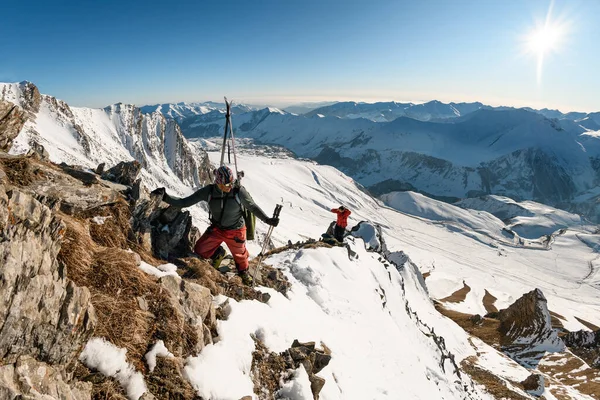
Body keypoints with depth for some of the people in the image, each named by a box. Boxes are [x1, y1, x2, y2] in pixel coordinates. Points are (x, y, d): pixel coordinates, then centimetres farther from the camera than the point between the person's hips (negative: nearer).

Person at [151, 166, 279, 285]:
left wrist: (267, 220, -11)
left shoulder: (239, 191, -24)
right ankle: (218, 254, 33)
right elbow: (185, 202, -14)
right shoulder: (209, 191, -19)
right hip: (216, 229, 2)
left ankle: (244, 272, 52)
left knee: (240, 256, 15)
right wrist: (165, 197, -26)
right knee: (199, 250, -1)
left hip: (235, 231, -2)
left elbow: (253, 207, -9)